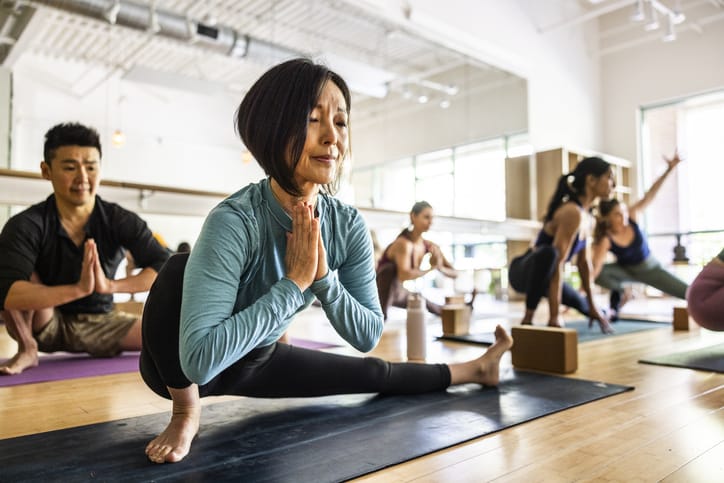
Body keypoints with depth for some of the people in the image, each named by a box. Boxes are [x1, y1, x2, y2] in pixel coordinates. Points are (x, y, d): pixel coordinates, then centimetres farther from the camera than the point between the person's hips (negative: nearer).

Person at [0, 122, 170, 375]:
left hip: (100, 324, 2)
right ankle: (27, 349, -7)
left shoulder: (120, 221, -15)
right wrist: (78, 289, -47)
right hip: (45, 326, -2)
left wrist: (111, 285, -39)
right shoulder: (26, 225, -21)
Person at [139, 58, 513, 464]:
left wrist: (323, 277, -29)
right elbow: (199, 359, -42)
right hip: (183, 369, -4)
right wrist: (294, 282, -36)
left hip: (258, 361, 5)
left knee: (374, 374, 11)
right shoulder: (234, 221, -35)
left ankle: (470, 371, 40)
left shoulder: (349, 226, -17)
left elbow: (368, 336, -12)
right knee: (179, 273, -35)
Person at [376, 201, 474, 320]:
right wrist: (431, 268, -29)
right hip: (384, 292, -7)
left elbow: (454, 273, -1)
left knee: (441, 311, 18)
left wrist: (440, 268, -24)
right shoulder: (403, 243, -28)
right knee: (393, 269, -39)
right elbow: (404, 275, -43)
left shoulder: (430, 246, -5)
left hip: (401, 293, 8)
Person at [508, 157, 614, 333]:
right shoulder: (572, 212, -25)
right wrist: (554, 316, -31)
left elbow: (584, 262, 10)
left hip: (540, 274, 9)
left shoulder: (585, 216, 4)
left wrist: (591, 306, 14)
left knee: (582, 306, 29)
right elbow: (558, 263, -30)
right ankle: (528, 319, -30)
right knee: (548, 253, -41)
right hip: (524, 271, -9)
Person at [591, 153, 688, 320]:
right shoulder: (605, 240, -31)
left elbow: (649, 195, -26)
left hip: (650, 268, 2)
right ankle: (620, 293, -1)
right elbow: (595, 268, -37)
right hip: (627, 270, -2)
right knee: (600, 273, -31)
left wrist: (669, 169, -35)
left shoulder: (632, 216, -23)